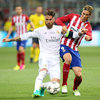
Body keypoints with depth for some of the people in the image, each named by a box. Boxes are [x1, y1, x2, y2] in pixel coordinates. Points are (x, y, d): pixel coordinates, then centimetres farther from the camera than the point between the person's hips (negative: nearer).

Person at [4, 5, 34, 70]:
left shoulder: (25, 17, -4)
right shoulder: (14, 18, 9)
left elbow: (31, 24, 2)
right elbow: (12, 27, 20)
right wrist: (8, 35, 20)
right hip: (18, 36, 4)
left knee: (21, 49, -22)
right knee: (18, 51, 6)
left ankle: (23, 64, -9)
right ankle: (18, 65, 23)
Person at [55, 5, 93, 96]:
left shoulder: (88, 26, 1)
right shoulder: (73, 16, 3)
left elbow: (89, 37, -20)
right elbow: (58, 20, 8)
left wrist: (87, 36, -44)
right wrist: (64, 26, -12)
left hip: (74, 49, 1)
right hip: (64, 45, -1)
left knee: (78, 74, -10)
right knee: (68, 58, -36)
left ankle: (75, 89, 25)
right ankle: (64, 85, -22)